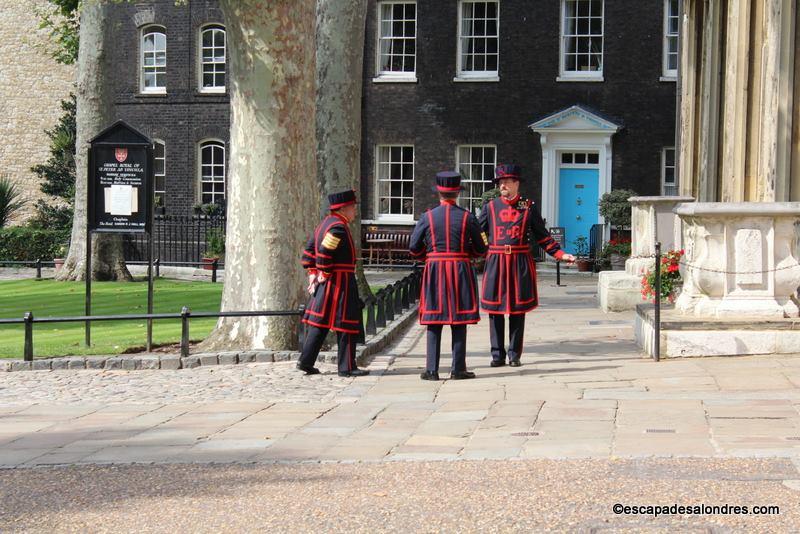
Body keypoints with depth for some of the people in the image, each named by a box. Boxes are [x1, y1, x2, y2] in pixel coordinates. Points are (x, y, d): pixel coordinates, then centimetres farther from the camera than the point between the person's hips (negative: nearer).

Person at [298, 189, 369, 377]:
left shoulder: (326, 223, 15)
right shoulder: (338, 227, -16)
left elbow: (309, 251, 16)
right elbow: (324, 252, -26)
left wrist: (312, 274, 13)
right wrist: (325, 274, -14)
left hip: (325, 284, 10)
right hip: (340, 283, -10)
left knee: (319, 321, 12)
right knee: (348, 324, -3)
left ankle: (306, 362, 13)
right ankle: (347, 367, 1)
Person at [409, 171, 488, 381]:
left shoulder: (427, 217, -2)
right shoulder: (467, 217, -3)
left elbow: (414, 249, 2)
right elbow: (481, 249, 2)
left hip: (434, 271, 1)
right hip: (460, 272, -1)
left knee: (434, 322, 5)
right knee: (459, 321, 5)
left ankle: (432, 369, 3)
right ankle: (458, 369, 6)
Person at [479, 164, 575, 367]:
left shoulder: (528, 207, 5)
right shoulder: (490, 207, 6)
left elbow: (542, 236, 8)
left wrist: (561, 254, 0)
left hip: (520, 264, 0)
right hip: (496, 264, 1)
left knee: (518, 310, 3)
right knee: (495, 309, 1)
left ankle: (515, 355, 11)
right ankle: (498, 355, 9)